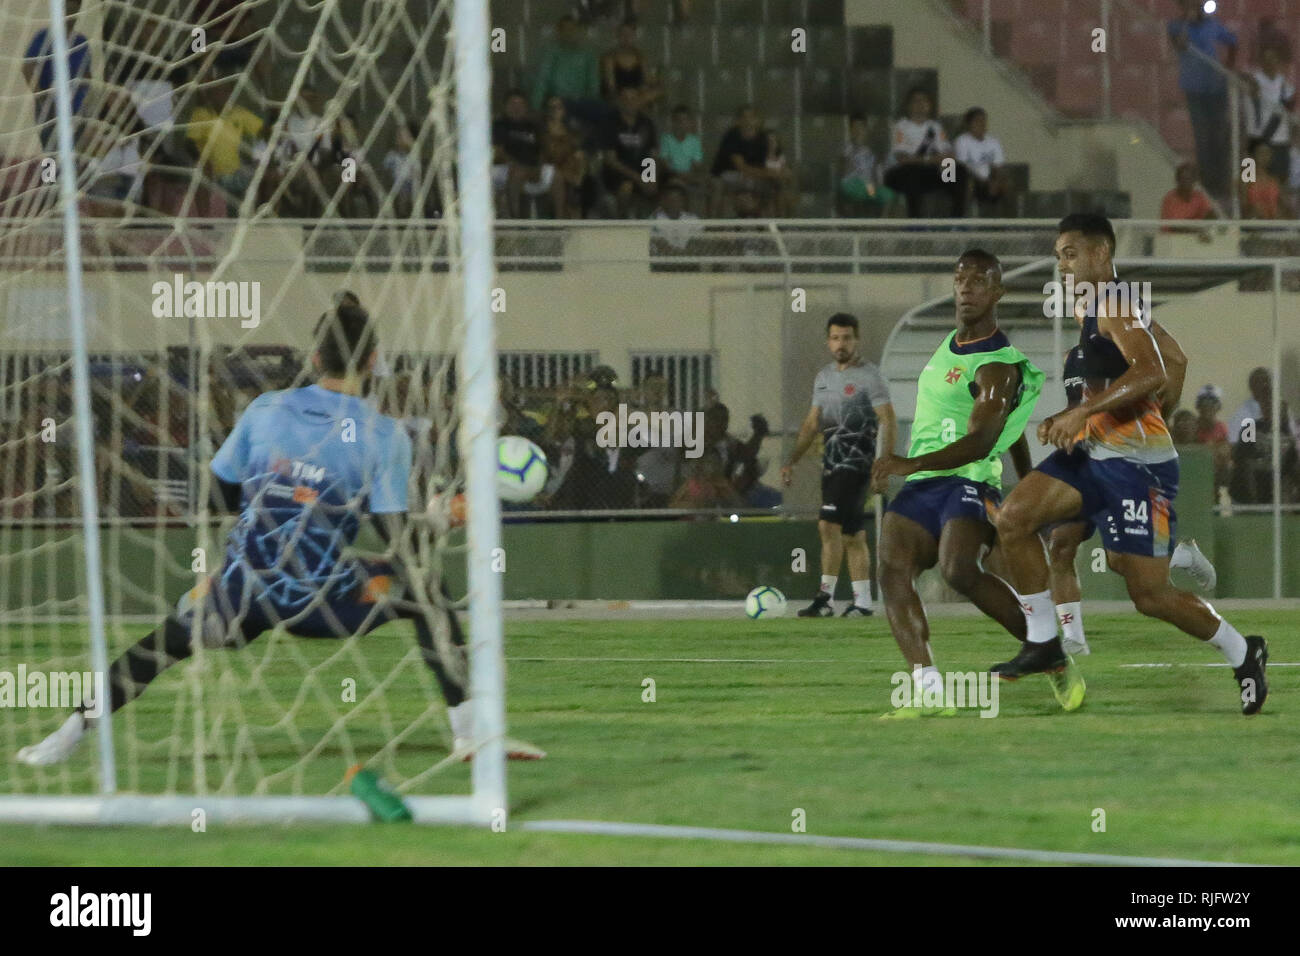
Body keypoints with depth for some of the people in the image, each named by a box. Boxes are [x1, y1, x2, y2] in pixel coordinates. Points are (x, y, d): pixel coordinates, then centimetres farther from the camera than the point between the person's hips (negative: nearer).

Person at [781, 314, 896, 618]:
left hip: (856, 459, -8)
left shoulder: (868, 376, -7)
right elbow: (811, 424, 20)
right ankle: (862, 601, 12)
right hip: (831, 461, 8)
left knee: (829, 526, -16)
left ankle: (825, 598, -17)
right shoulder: (823, 377, 15)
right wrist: (791, 461, 13)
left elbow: (888, 421, -11)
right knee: (852, 535, 8)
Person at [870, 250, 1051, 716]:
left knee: (960, 570, -31)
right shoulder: (950, 344, 19)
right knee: (893, 569, -18)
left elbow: (980, 442, -24)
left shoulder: (998, 367, -10)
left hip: (966, 481, -8)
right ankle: (928, 689, -29)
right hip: (920, 485, 8)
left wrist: (912, 463, -38)